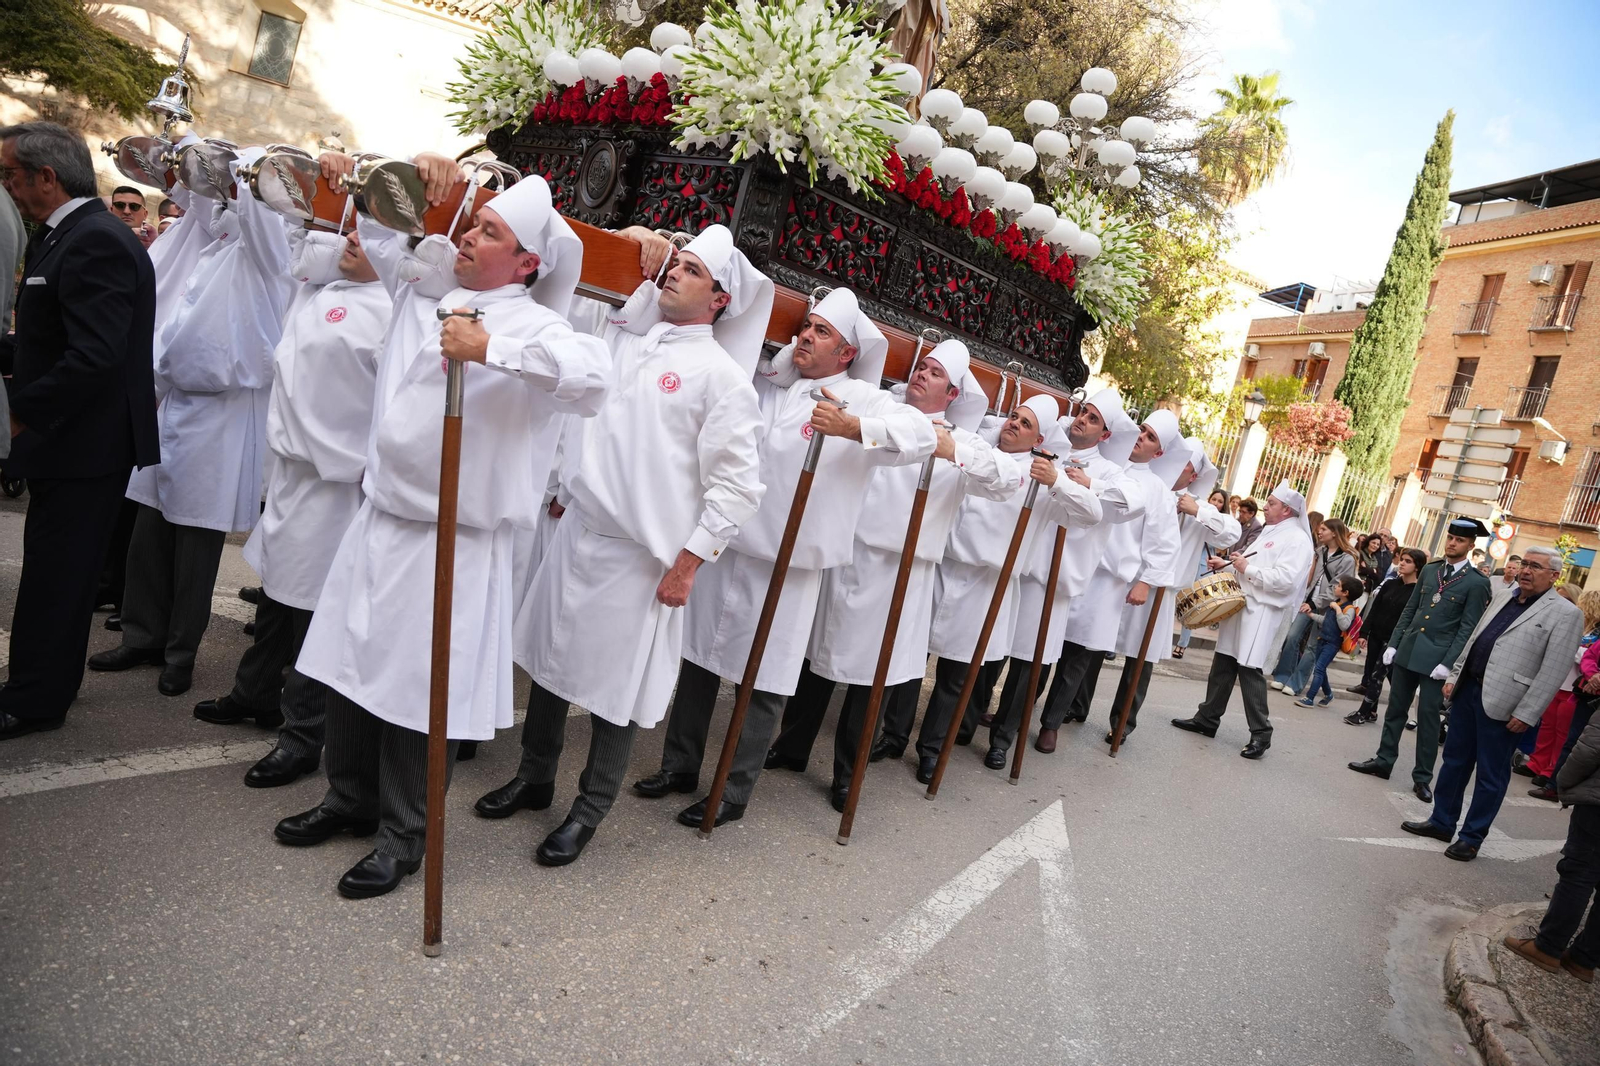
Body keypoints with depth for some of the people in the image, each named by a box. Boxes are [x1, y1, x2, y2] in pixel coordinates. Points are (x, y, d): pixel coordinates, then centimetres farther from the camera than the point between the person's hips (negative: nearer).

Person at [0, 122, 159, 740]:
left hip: (84, 446, -10)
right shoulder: (59, 237, 14)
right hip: (70, 440, 10)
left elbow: (92, 358, -26)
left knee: (54, 574, 2)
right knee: (55, 572, 19)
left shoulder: (96, 242, -19)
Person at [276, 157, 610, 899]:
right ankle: (350, 799, 37)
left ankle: (403, 838, 21)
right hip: (377, 520, 7)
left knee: (421, 694, 2)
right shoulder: (426, 286, 10)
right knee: (351, 668, 16)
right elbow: (378, 225, 25)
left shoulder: (532, 325, -10)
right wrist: (403, 175, 7)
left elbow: (593, 373, -30)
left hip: (451, 543, -7)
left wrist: (493, 349, -34)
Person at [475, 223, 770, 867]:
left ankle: (589, 810, 26)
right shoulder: (624, 335, 9)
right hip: (577, 532, 6)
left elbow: (738, 486, -12)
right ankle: (535, 779, 39)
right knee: (548, 658, 17)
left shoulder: (722, 374, -9)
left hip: (642, 557, -6)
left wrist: (688, 563, -14)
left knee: (615, 689, 5)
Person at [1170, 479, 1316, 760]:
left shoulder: (1297, 540, -11)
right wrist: (1226, 565, 13)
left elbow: (1285, 579, -23)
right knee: (1223, 663, 12)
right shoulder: (1269, 532, 19)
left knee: (1249, 669, -8)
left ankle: (1261, 733, 2)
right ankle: (1207, 718, 21)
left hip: (1261, 612, -9)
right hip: (1240, 605, 9)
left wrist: (1248, 569, -17)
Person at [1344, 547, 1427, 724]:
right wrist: (1364, 632, 2)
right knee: (1369, 673, 11)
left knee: (1377, 676, -3)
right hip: (1375, 635, 5)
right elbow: (1375, 609, 7)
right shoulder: (1390, 584, 6)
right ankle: (1371, 711, 24)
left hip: (1394, 640, -5)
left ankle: (1364, 712, 6)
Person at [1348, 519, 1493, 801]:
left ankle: (1422, 777, 12)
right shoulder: (1429, 570, 9)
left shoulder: (1477, 583, -6)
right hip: (1407, 650, 5)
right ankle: (1384, 760, 23)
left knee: (1428, 717, 2)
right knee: (1395, 709, 12)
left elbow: (1467, 628, -9)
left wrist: (1448, 663, -15)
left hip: (1436, 658, -5)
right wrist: (1393, 643, 8)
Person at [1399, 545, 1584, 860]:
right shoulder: (1503, 597, 11)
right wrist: (1454, 675, 12)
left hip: (1502, 704, -6)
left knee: (1490, 775, 6)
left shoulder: (1565, 614, -9)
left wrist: (1526, 714, -16)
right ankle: (1442, 822, 28)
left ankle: (1472, 837, 19)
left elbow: (1553, 672, -13)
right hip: (1468, 689, 6)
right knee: (1454, 760, 15)